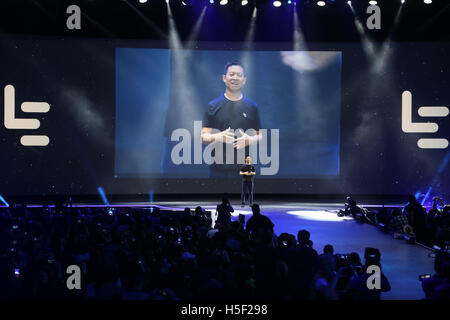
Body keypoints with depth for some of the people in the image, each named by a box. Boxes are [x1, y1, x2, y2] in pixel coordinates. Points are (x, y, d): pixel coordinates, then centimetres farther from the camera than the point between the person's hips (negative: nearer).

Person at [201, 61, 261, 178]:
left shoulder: (252, 106, 9)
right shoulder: (213, 106, 5)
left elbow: (260, 135, 13)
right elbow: (203, 136, 3)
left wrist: (250, 140, -10)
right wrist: (218, 137, -19)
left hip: (244, 168, 1)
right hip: (218, 168, -1)